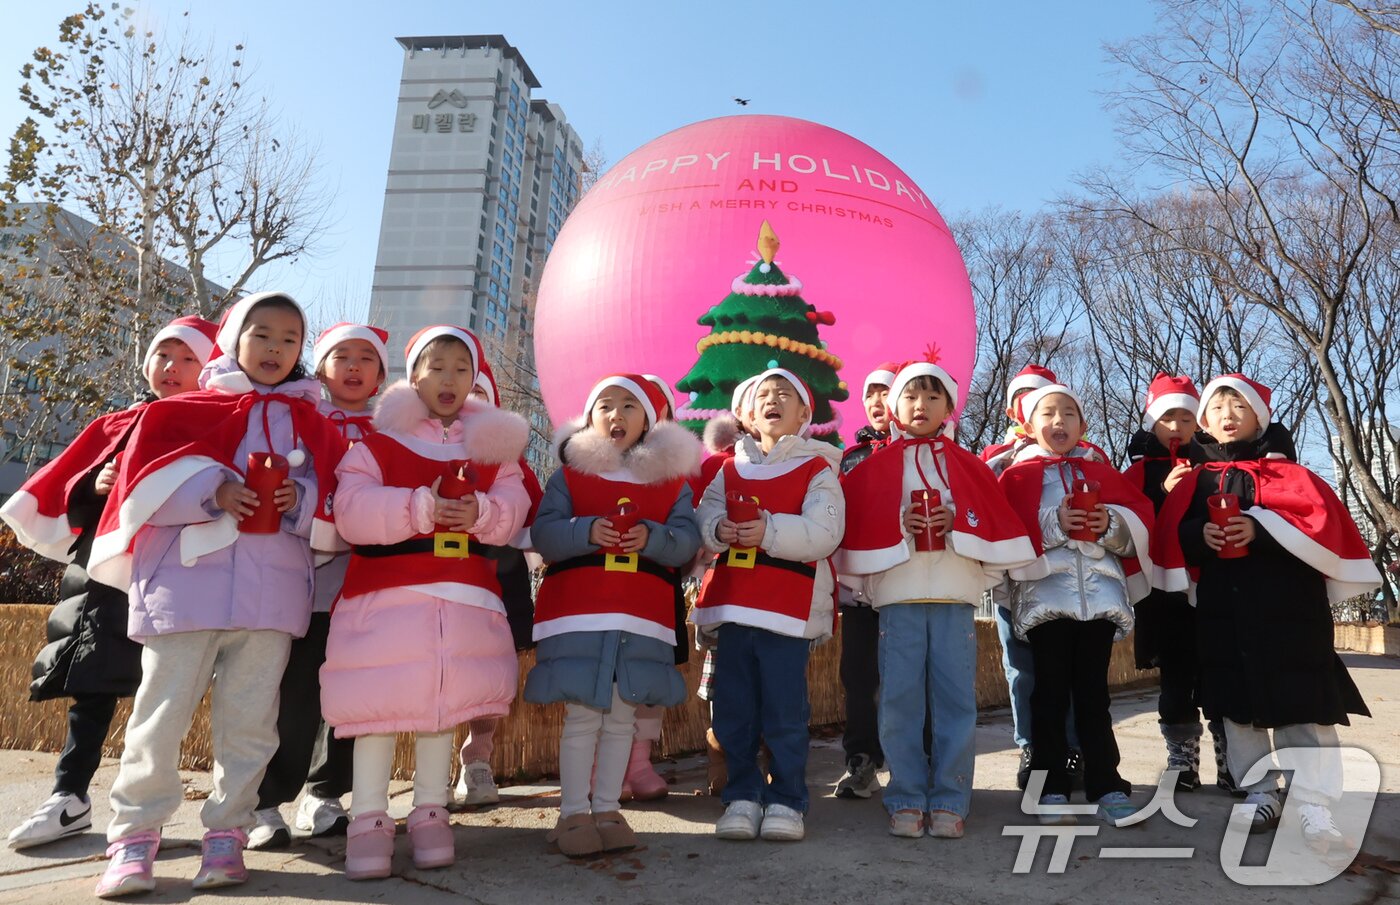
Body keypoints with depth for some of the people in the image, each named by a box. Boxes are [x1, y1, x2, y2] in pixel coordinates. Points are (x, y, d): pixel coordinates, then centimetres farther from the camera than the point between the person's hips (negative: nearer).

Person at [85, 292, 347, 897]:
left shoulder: (309, 421, 14)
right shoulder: (193, 409, 11)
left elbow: (336, 497, 11)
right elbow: (147, 468, 0)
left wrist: (301, 498, -9)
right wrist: (212, 489, -13)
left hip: (271, 589, 1)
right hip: (188, 577, -1)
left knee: (249, 719, 5)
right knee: (161, 714, 1)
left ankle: (226, 835, 16)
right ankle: (134, 838, 14)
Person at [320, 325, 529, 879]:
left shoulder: (492, 442, 9)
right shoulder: (379, 439, 0)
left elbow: (514, 507, 0)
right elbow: (351, 510, -12)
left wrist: (480, 511, -21)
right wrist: (420, 507, -23)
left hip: (464, 598, 3)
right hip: (386, 593, -2)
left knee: (445, 703, 11)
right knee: (380, 704, 1)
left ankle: (430, 813, 25)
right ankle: (369, 820, 15)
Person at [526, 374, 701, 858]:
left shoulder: (673, 479, 9)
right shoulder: (569, 474, 5)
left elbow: (688, 540, 0)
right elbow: (543, 533, -4)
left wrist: (652, 538, -19)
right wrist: (587, 531, -21)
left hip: (643, 617, 2)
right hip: (577, 611, -2)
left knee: (621, 717, 11)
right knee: (582, 716, 2)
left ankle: (607, 808, 25)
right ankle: (573, 812, 17)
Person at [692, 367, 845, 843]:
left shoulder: (817, 469, 2)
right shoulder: (729, 469, 16)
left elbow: (824, 532, -11)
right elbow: (705, 516, 7)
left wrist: (769, 531, -24)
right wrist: (720, 530, -15)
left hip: (789, 606, -4)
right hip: (733, 603, 4)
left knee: (784, 713, 1)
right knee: (732, 710, 8)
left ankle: (786, 801, 17)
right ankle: (742, 797, 23)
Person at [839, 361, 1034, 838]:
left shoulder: (969, 466, 13)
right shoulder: (874, 468, 10)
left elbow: (998, 527, 6)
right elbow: (855, 527, 2)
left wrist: (956, 522, -10)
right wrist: (899, 524, -11)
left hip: (954, 598, 1)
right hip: (898, 597, -1)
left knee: (956, 699, 1)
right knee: (900, 700, 0)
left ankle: (950, 802, 12)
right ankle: (907, 801, 11)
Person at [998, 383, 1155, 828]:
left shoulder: (1100, 470, 16)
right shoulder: (1018, 474, 5)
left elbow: (1141, 517, 9)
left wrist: (1113, 523, -10)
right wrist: (1052, 523, -17)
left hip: (1100, 595, 3)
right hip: (1046, 596, -2)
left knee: (1093, 694, 8)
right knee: (1051, 695, 4)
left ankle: (1107, 787, 14)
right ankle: (1051, 789, 12)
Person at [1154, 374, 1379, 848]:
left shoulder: (1287, 471, 4)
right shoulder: (1194, 480, 11)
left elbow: (1322, 516, -10)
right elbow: (1172, 530, 6)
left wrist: (1261, 527, -22)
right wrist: (1198, 535, -15)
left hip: (1287, 604, -3)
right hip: (1223, 609, 3)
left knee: (1303, 702, -5)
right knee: (1237, 703, 9)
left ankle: (1312, 806, 1)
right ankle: (1259, 795, 21)